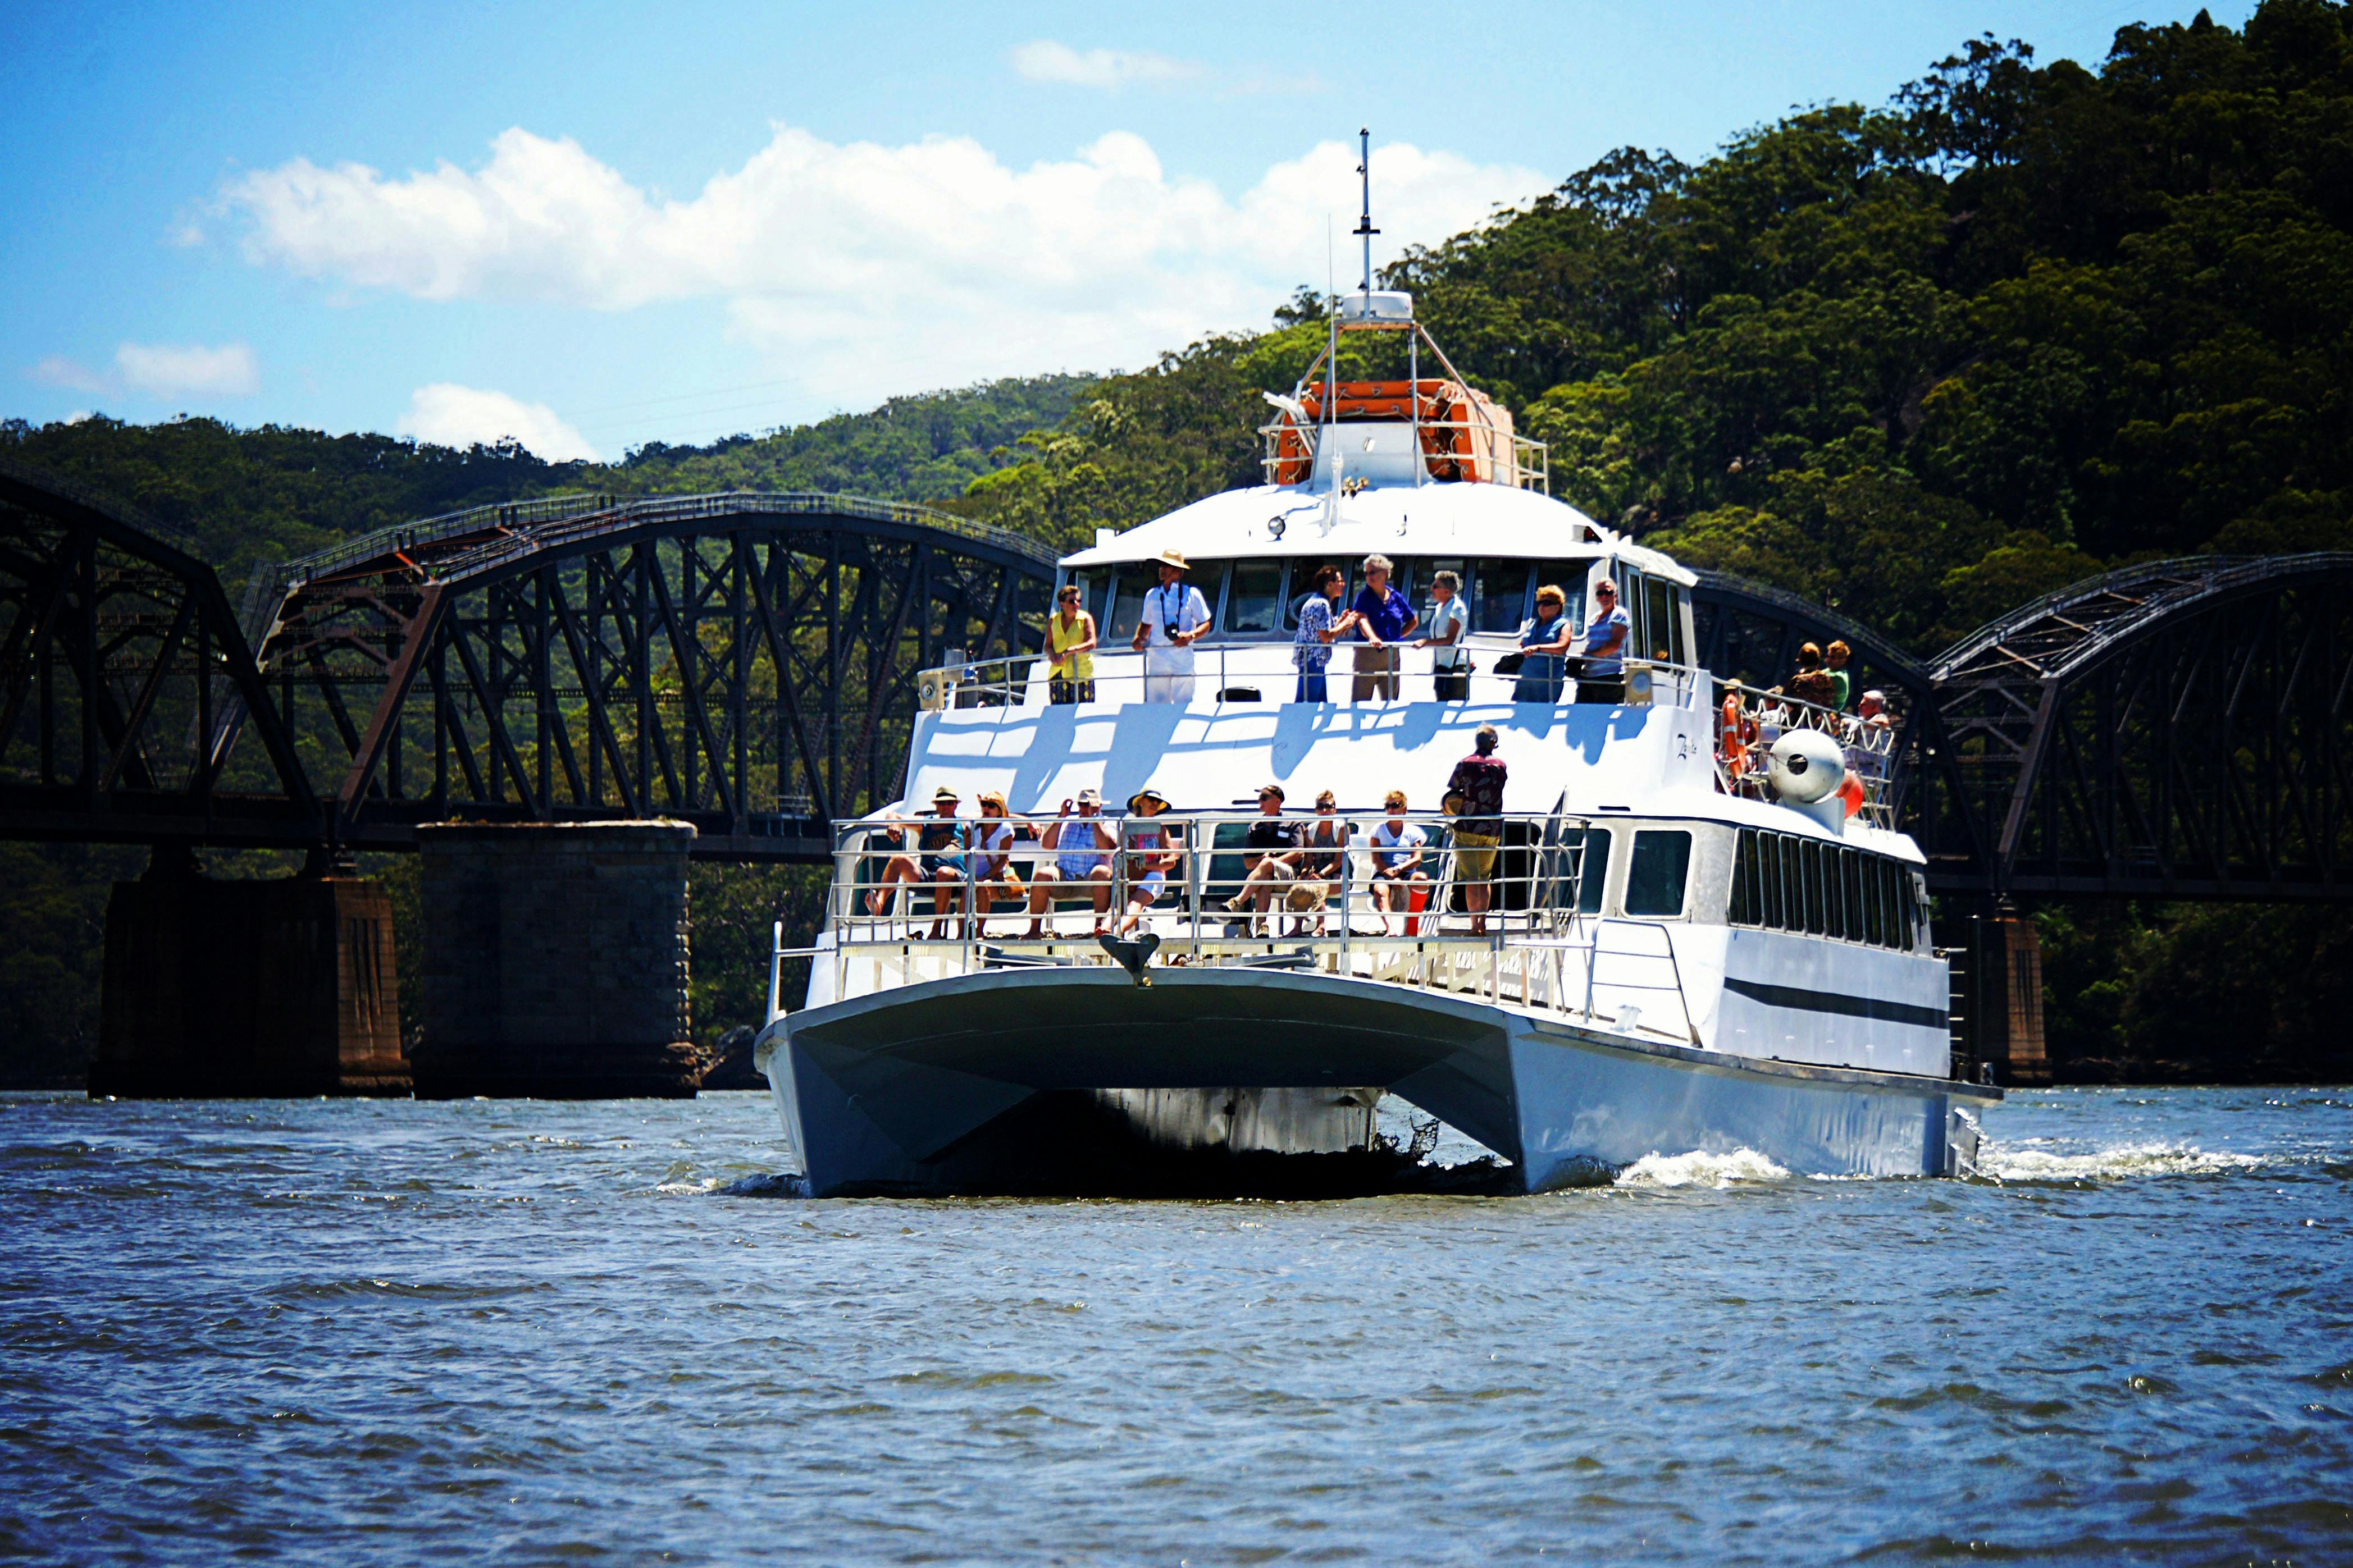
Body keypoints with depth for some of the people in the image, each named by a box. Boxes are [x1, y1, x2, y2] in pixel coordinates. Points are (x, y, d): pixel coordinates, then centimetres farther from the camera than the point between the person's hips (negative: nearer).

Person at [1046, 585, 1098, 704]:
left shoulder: (1085, 619, -1)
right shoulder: (1054, 621, 10)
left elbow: (1091, 644, -14)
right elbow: (1048, 645, 13)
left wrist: (1068, 651, -24)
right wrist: (1052, 655, -12)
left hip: (1081, 672, -3)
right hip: (1058, 674, 3)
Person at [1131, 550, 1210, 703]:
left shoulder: (1191, 594, 4)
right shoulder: (1152, 595, 17)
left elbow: (1205, 625, 4)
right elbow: (1146, 624, 27)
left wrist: (1191, 635, -16)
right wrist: (1139, 639, 6)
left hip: (1182, 656, -4)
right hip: (1156, 657, 4)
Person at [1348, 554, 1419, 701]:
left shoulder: (1396, 598, 10)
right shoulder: (1363, 596, -2)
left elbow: (1414, 621, 24)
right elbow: (1361, 618, -21)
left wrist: (1399, 636, 7)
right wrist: (1372, 637, -40)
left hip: (1392, 656, 4)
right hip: (1366, 654, -4)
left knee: (1390, 702, 7)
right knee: (1360, 703, -6)